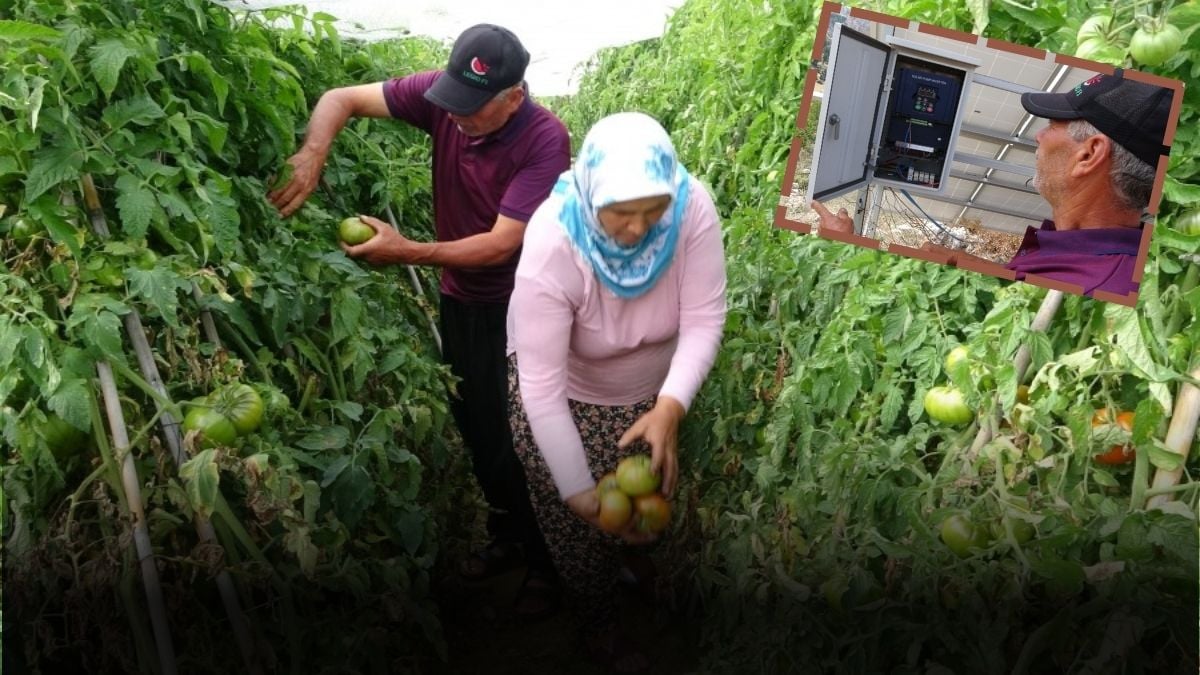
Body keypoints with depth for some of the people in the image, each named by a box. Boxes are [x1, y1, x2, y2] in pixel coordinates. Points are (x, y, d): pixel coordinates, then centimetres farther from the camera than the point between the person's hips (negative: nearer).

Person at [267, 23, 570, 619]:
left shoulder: (545, 140, -26)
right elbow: (341, 99, -7)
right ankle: (507, 538, 38)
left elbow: (500, 244, -29)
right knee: (475, 429, 16)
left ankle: (547, 561, 23)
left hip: (518, 307, -5)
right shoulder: (441, 96, -13)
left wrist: (407, 252, -33)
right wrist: (312, 153, -26)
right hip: (460, 298, 5)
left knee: (520, 437, 1)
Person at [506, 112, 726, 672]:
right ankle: (596, 622, 42)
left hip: (651, 390, 4)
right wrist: (579, 491, -33)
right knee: (580, 524, 11)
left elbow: (704, 318, -26)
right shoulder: (552, 247, -38)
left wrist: (670, 407, -42)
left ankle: (617, 567, 60)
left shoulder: (692, 207, -30)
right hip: (566, 398, -3)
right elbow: (542, 386, -35)